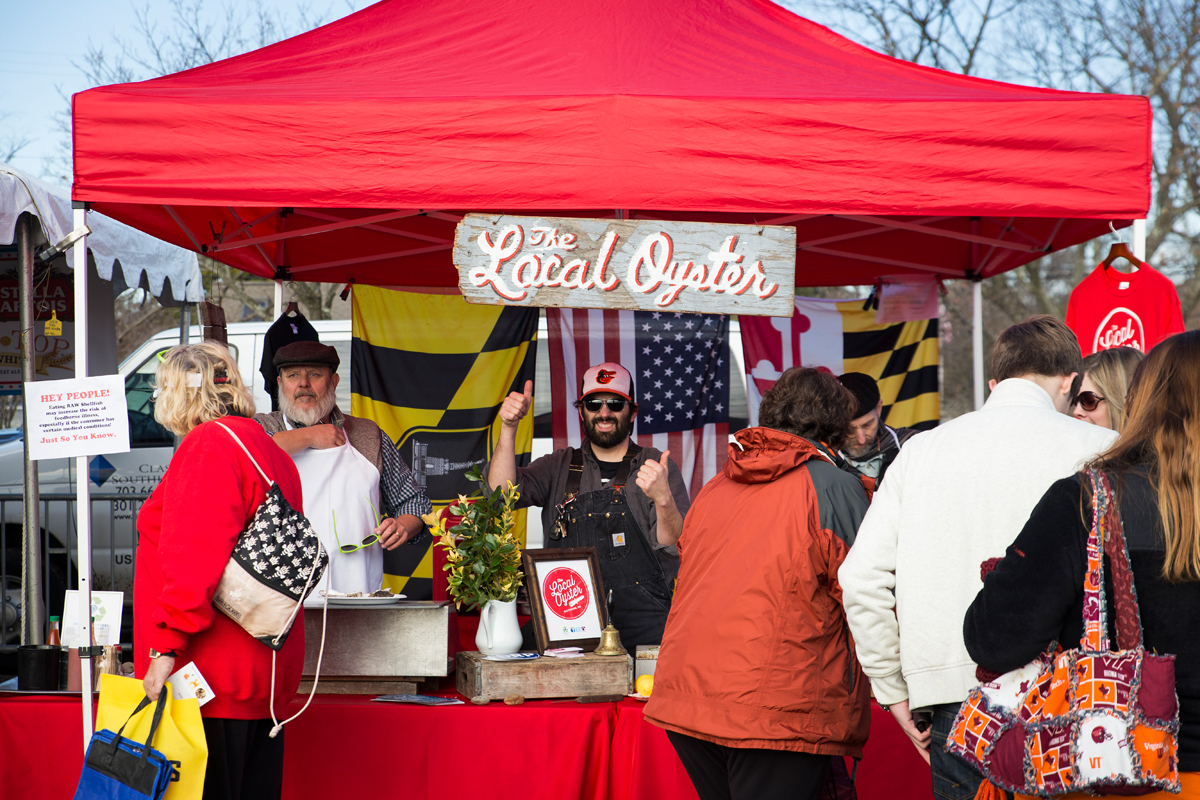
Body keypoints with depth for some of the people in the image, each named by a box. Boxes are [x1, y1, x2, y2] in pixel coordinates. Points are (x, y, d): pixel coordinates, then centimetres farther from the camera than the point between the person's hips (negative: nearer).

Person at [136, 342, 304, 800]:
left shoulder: (209, 445, -10)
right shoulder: (269, 449, 18)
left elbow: (195, 559, -20)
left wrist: (167, 646, -20)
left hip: (216, 673, -10)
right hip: (264, 672, 10)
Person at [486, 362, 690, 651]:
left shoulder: (656, 467, 11)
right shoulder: (559, 467, 17)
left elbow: (673, 545, -1)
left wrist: (663, 498, -22)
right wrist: (509, 427, -9)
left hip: (642, 621, -2)